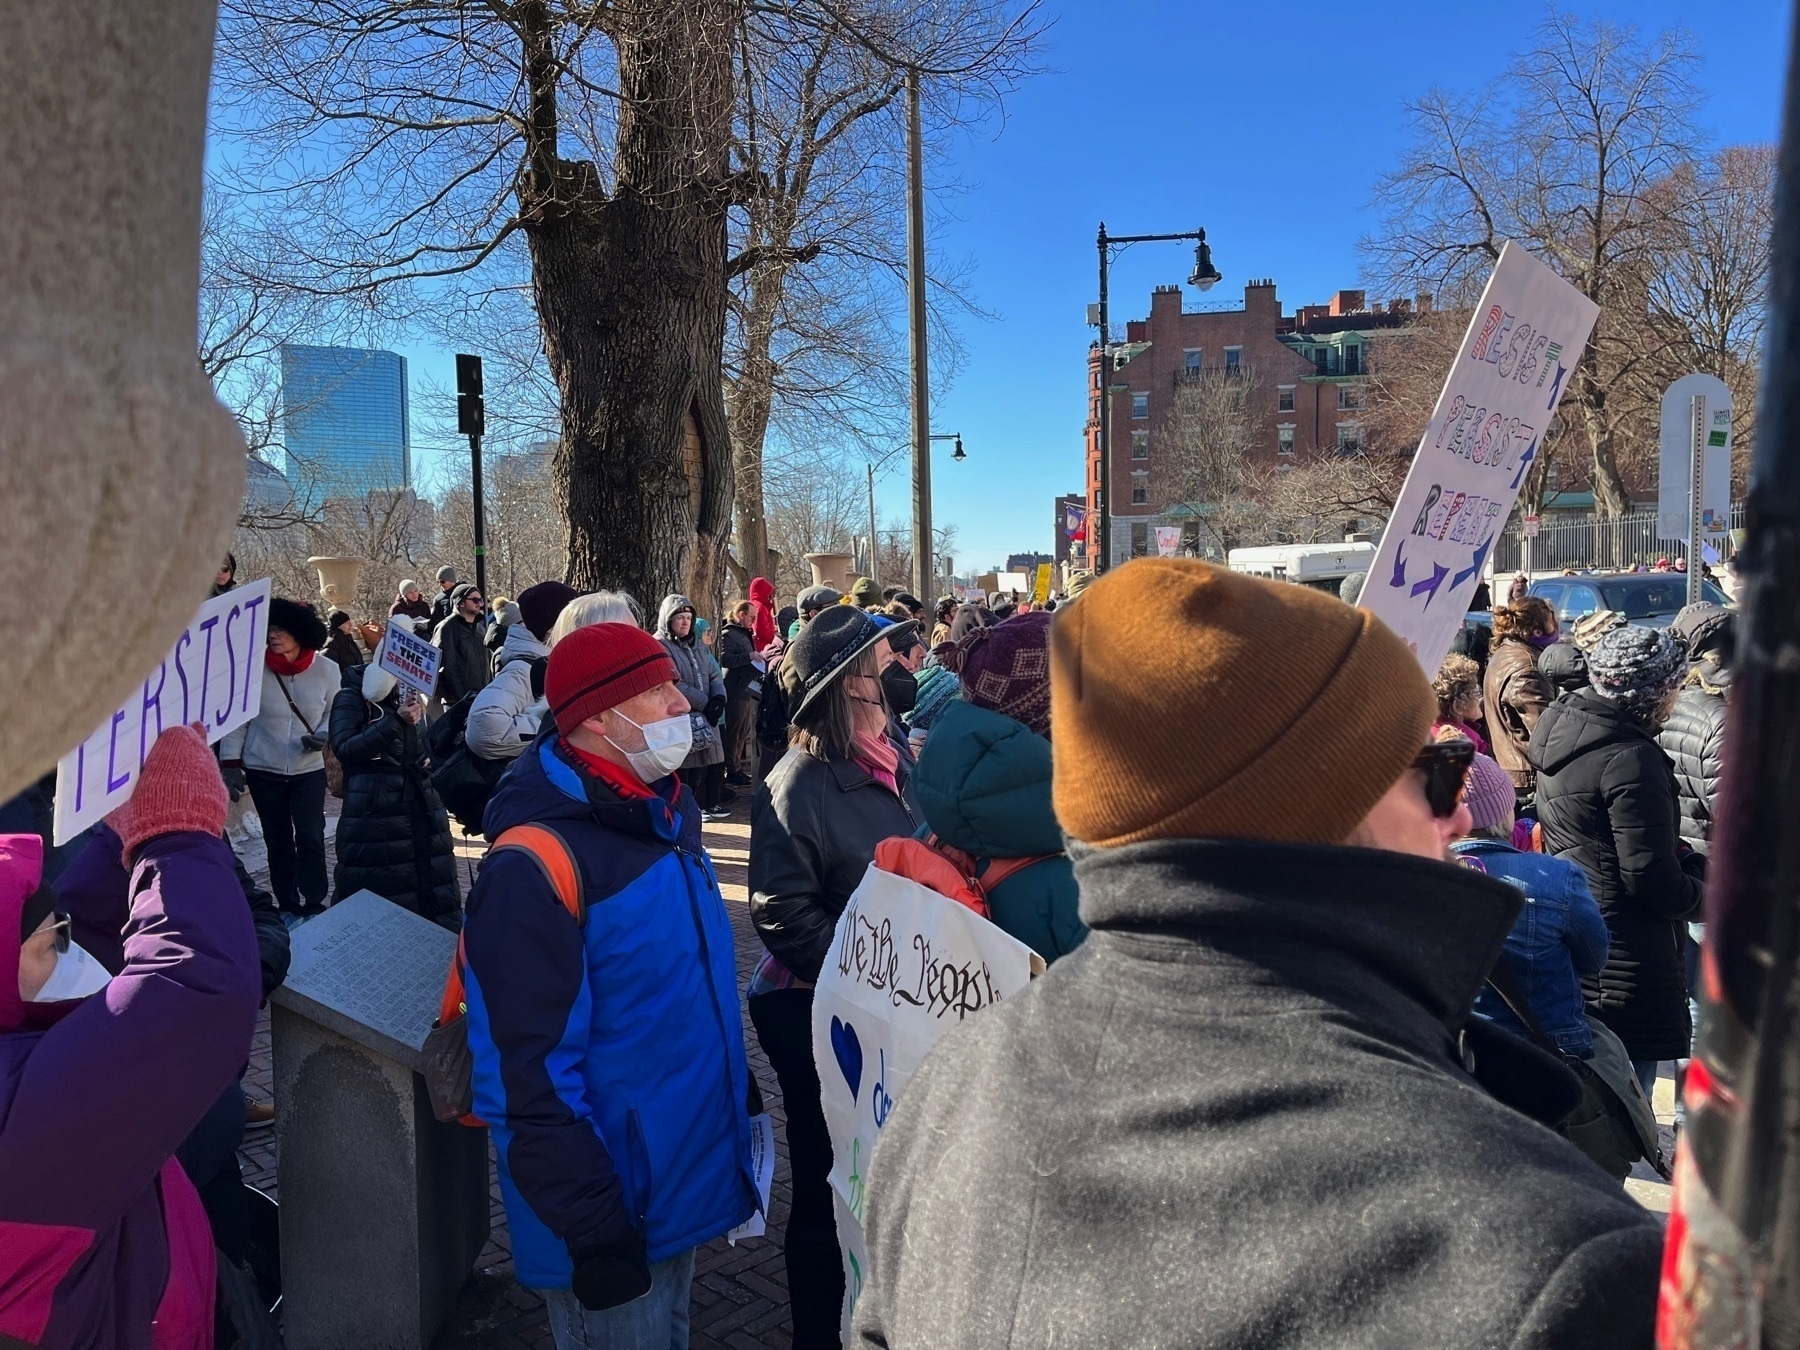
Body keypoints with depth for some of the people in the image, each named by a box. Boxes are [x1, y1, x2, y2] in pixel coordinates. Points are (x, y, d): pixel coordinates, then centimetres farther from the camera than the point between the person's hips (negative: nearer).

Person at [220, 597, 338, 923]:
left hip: (308, 770, -1)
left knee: (310, 838, -6)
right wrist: (231, 761, -5)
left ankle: (314, 906, 7)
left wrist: (323, 735, -16)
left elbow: (336, 714, 4)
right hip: (263, 770, 1)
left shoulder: (327, 670, -7)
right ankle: (288, 907, 22)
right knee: (278, 841, 10)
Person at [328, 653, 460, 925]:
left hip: (421, 809, 6)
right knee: (375, 899, -4)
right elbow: (344, 748, -16)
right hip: (374, 815, -5)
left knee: (432, 893, 8)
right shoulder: (352, 698, -2)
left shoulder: (412, 696, 15)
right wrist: (395, 721, -23)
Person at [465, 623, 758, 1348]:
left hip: (689, 1177, 8)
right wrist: (594, 1231, -21)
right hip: (616, 1207, -8)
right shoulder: (534, 868, -26)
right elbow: (528, 1077, -24)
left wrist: (740, 1093, 15)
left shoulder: (666, 817, 1)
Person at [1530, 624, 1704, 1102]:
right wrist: (1702, 892, 0)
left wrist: (1692, 862, 8)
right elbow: (1652, 880, -19)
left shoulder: (1566, 721, 6)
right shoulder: (1631, 759, -22)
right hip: (1624, 955, -10)